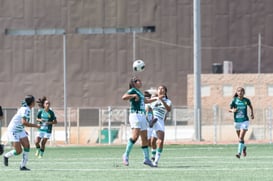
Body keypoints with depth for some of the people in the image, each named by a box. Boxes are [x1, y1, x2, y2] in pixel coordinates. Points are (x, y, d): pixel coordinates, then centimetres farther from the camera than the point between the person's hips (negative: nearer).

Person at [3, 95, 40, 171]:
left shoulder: (24, 108, 8)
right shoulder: (26, 110, -20)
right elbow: (24, 122, -30)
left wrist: (23, 130, 20)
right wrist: (35, 125, -21)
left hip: (20, 131, 9)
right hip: (13, 131, -9)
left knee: (27, 146, -5)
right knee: (18, 151, -8)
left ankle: (23, 166, -2)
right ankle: (6, 156, 20)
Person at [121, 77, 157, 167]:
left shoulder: (139, 92, 23)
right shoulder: (132, 90, -3)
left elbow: (145, 101, 41)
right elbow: (124, 97, -20)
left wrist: (156, 99, 47)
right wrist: (134, 95, -24)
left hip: (142, 116, 9)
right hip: (135, 115, -9)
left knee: (145, 138, 6)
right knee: (135, 136, -21)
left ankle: (146, 159, 9)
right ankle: (126, 155, -15)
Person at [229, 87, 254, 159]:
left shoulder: (246, 100, -3)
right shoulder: (234, 100, -4)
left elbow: (250, 106, 19)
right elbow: (230, 109, -2)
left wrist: (252, 113, 13)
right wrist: (232, 110, -23)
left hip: (245, 121, -2)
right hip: (237, 121, 2)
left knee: (241, 138, -15)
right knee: (240, 138, 16)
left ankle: (239, 153, -16)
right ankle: (244, 147, 44)